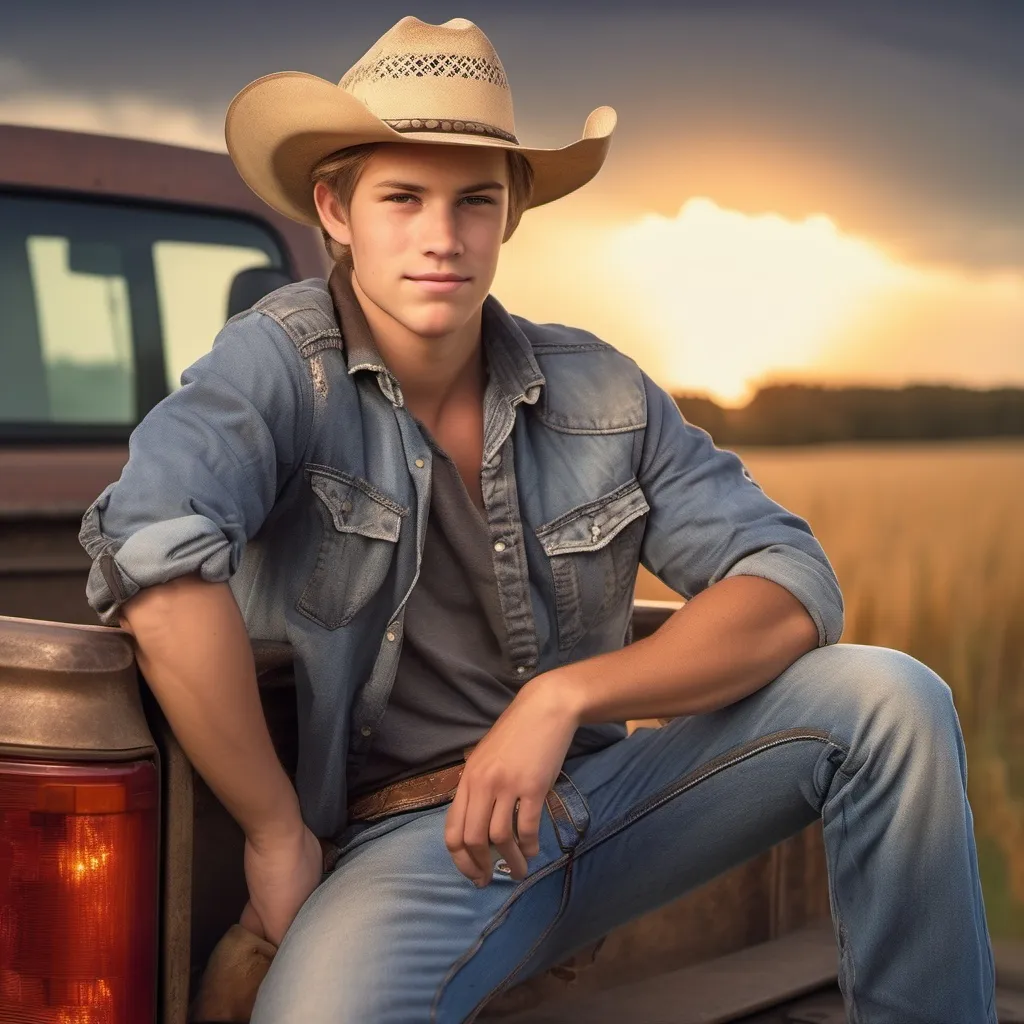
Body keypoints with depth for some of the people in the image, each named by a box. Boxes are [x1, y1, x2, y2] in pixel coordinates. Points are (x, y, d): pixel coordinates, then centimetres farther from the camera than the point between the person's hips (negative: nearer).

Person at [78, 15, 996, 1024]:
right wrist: (276, 836, -22)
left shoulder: (601, 391, 3)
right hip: (408, 842, -5)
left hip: (600, 791, 5)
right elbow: (158, 562, -28)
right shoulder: (285, 362, -10)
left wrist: (563, 698, -17)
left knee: (891, 697, -14)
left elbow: (794, 589, -3)